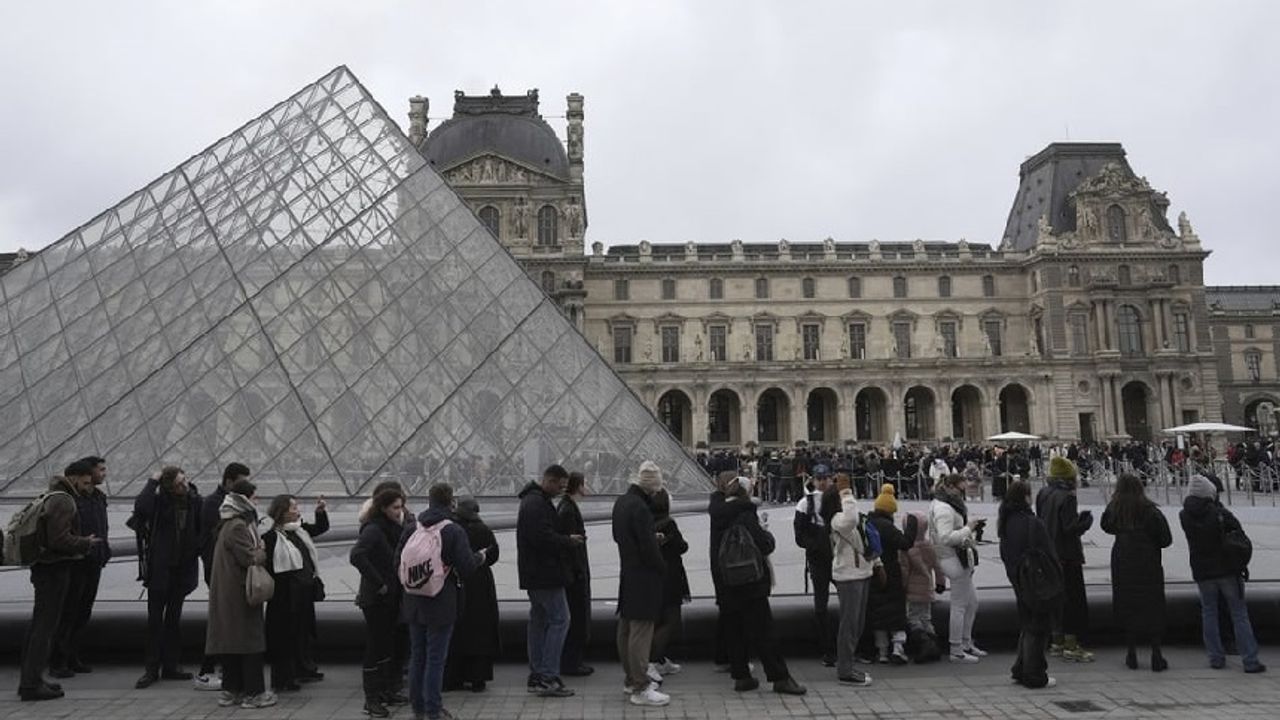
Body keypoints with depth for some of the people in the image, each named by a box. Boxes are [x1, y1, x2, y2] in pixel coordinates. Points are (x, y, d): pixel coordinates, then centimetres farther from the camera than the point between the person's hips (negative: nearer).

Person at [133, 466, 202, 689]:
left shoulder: (194, 500, -1)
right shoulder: (160, 500, -11)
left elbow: (202, 528, 8)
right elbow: (140, 508, -33)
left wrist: (196, 549, -6)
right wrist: (152, 482, -23)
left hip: (183, 567, 3)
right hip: (160, 567, -3)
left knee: (174, 618, 12)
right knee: (155, 618, 2)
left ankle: (171, 666, 20)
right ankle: (152, 669, 10)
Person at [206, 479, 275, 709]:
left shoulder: (233, 523, 13)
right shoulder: (237, 526, -18)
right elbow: (250, 558, -21)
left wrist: (257, 550, 5)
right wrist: (262, 552, -3)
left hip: (228, 593, 10)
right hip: (240, 593, -10)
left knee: (233, 639, 13)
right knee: (250, 639, -3)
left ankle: (231, 690, 20)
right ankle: (253, 693, 2)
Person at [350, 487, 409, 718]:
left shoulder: (394, 528, 8)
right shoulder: (373, 529, -17)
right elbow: (356, 556, -31)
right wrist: (378, 583, -25)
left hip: (391, 597, 8)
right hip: (376, 598, -8)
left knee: (387, 645, 17)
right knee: (375, 647, -1)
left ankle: (386, 690, 29)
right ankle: (372, 700, 8)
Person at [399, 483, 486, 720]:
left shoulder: (411, 530, 1)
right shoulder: (454, 531, -13)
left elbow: (398, 561, 6)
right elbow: (466, 567, -16)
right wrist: (479, 557, 3)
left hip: (413, 601, 5)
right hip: (440, 604, -5)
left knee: (417, 655, 16)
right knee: (436, 657, 4)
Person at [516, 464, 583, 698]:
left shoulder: (532, 501, 18)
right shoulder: (537, 503, -17)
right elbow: (542, 538, -26)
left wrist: (566, 540, 9)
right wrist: (569, 541, -12)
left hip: (534, 574, 11)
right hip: (544, 573, -11)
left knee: (539, 621, 13)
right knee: (559, 619, -8)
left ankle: (536, 676, 19)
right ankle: (547, 678, -8)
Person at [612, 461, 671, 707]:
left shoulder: (621, 502, 10)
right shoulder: (640, 508, -21)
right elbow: (648, 548, -22)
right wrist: (662, 567, -5)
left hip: (627, 573, 10)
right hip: (643, 577, -10)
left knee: (626, 629, 16)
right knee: (641, 631, -5)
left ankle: (631, 679, 29)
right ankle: (640, 688, 0)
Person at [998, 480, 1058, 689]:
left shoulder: (1005, 523, 6)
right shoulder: (1033, 523, -21)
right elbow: (1048, 554, -19)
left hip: (1018, 581, 8)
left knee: (1026, 626, 19)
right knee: (1037, 627, 2)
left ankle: (1020, 670, 24)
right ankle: (1034, 677, 8)